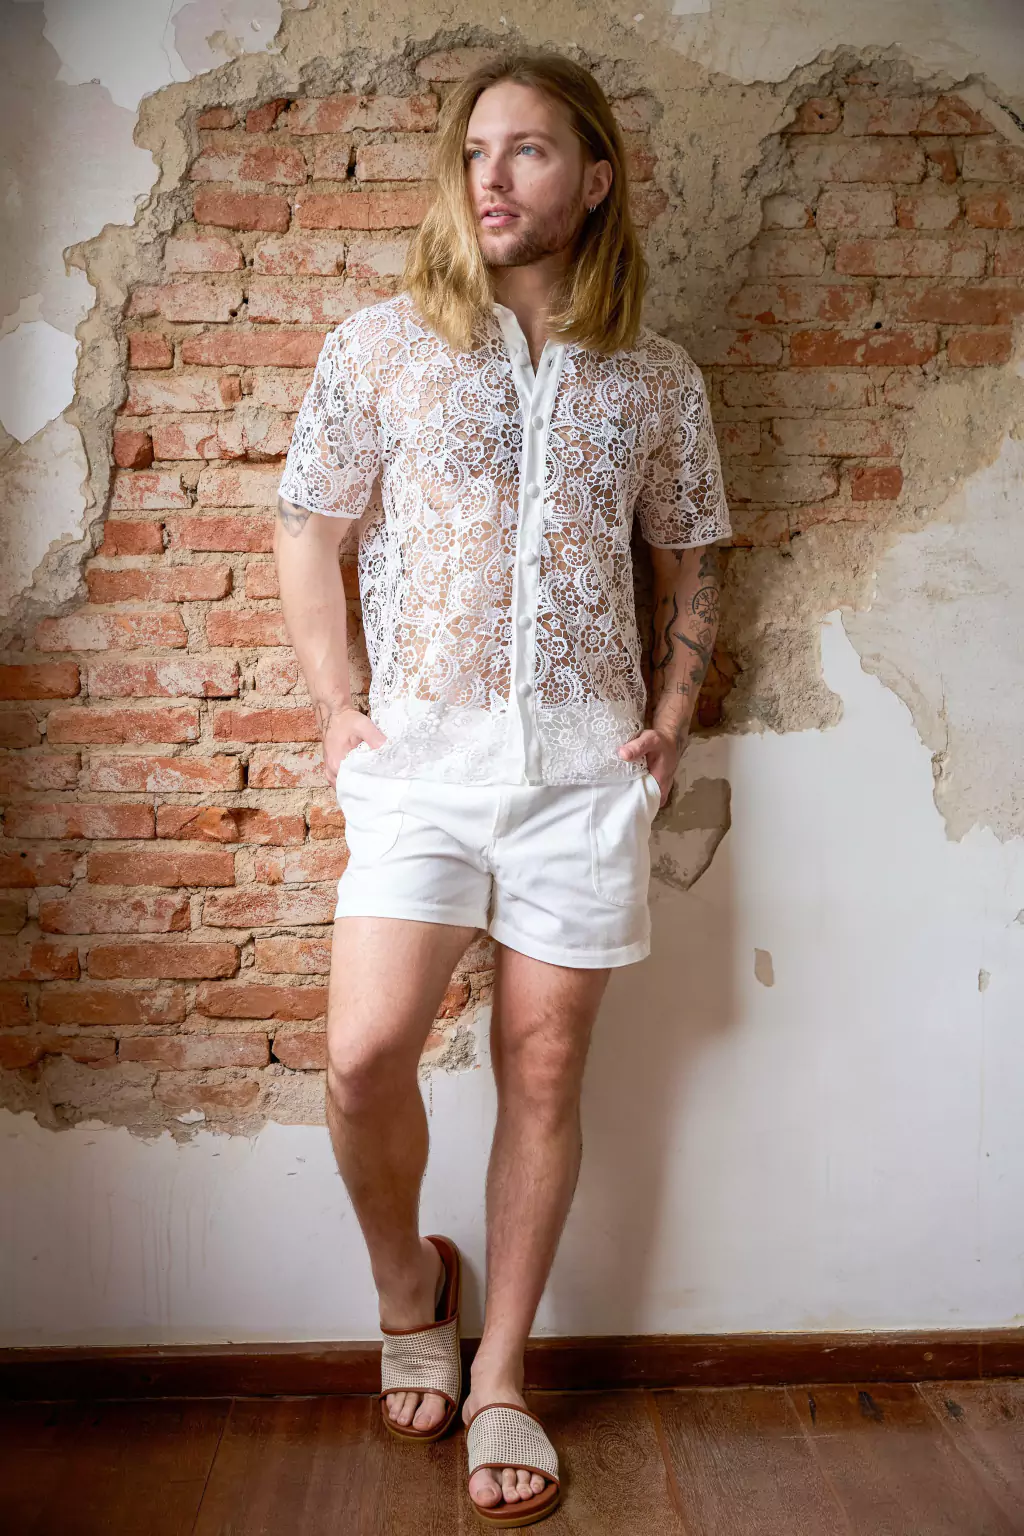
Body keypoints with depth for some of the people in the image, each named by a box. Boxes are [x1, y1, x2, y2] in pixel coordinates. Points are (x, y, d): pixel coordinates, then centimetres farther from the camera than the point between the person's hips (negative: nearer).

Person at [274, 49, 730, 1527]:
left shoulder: (659, 378, 8)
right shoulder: (379, 344, 4)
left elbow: (690, 559, 17)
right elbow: (310, 531, 8)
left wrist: (671, 719, 6)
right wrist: (338, 709, 0)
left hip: (588, 757, 1)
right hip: (423, 745, -1)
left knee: (545, 1069, 5)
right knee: (366, 1057, -11)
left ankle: (502, 1377, 24)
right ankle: (408, 1280, 22)